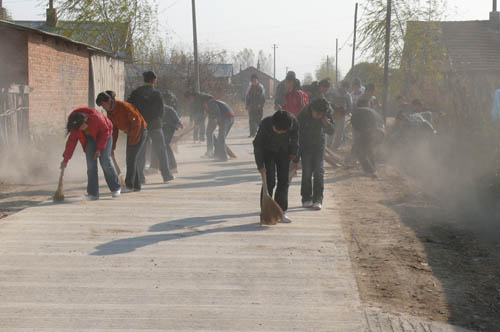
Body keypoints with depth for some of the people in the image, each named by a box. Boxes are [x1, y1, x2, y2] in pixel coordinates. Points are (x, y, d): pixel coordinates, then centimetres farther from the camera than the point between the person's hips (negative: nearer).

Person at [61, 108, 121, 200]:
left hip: (104, 136, -4)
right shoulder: (75, 125, -20)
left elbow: (105, 131, -21)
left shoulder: (95, 117, -34)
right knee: (91, 165, -9)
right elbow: (71, 141, -11)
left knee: (105, 162, -13)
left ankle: (116, 188, 6)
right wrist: (66, 159, -10)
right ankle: (93, 193, -7)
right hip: (90, 139, 4)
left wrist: (99, 148, -19)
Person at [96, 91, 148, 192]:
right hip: (130, 134, 9)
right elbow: (113, 130, 9)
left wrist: (133, 139, -20)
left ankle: (129, 185, -6)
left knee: (132, 158, -11)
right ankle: (136, 186, 14)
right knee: (130, 159, 8)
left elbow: (137, 121, -22)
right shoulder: (110, 113, 2)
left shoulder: (123, 106, -23)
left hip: (139, 131, -9)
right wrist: (113, 147, 6)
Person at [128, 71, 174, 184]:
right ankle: (166, 175, 7)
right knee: (161, 150, 8)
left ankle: (140, 177, 1)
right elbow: (161, 110, -4)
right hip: (155, 125, -2)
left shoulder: (135, 93, 0)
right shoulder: (156, 93, -6)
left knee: (140, 152, 7)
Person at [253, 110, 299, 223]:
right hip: (268, 151, -2)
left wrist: (293, 152, 6)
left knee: (284, 181, -1)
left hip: (283, 151, 3)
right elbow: (257, 144, -19)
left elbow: (294, 137, -2)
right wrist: (260, 165, -19)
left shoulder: (293, 122, -27)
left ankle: (281, 212, 6)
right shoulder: (265, 124, -32)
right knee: (269, 181, -10)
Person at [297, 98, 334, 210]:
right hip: (305, 144, -2)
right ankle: (306, 199, 7)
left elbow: (331, 131, -8)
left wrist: (327, 124, -30)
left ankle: (317, 200, -2)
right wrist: (296, 153, -11)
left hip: (319, 143, 2)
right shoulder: (304, 113, -23)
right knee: (307, 171, -5)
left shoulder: (328, 112, -16)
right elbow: (297, 132, -13)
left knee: (319, 171, -5)